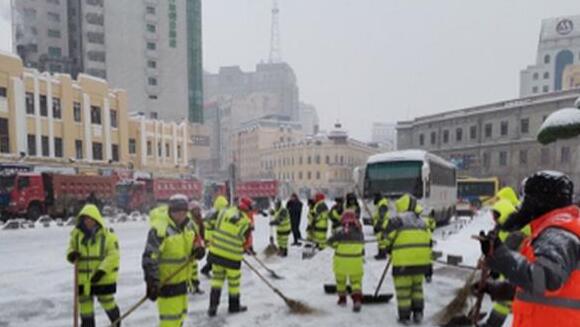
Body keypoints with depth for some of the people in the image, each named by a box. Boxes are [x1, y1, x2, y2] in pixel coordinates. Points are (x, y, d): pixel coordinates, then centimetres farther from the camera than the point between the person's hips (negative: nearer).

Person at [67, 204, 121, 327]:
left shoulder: (107, 235, -12)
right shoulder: (77, 234, 2)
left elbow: (113, 256, -15)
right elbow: (71, 248, 12)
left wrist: (102, 271, -24)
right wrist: (71, 254, -13)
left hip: (103, 277, -4)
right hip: (84, 278, 5)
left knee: (107, 302, 6)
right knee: (85, 303, 12)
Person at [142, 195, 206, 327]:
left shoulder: (187, 224, -1)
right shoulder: (160, 228, -25)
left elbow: (194, 241, 15)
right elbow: (149, 258, -26)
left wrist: (198, 249, -8)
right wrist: (152, 282, -30)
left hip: (181, 277, 8)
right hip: (166, 279, -8)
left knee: (180, 312, 23)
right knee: (170, 316, -6)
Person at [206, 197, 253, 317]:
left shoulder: (224, 212, -4)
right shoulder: (246, 223, -10)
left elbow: (217, 229, 7)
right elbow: (246, 242, 1)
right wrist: (244, 249, 22)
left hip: (216, 253, 3)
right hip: (233, 257, -3)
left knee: (217, 278, 18)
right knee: (234, 282, 14)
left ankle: (213, 306, 14)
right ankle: (234, 306, 30)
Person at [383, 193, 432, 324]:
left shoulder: (396, 221, -7)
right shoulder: (421, 221, 15)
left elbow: (388, 240, -3)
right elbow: (428, 242, 16)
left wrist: (390, 251, 18)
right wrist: (429, 263, 22)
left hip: (403, 261, -6)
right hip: (421, 260, 7)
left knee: (403, 289, 5)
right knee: (417, 286, 23)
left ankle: (404, 316, 12)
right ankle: (418, 312, 22)